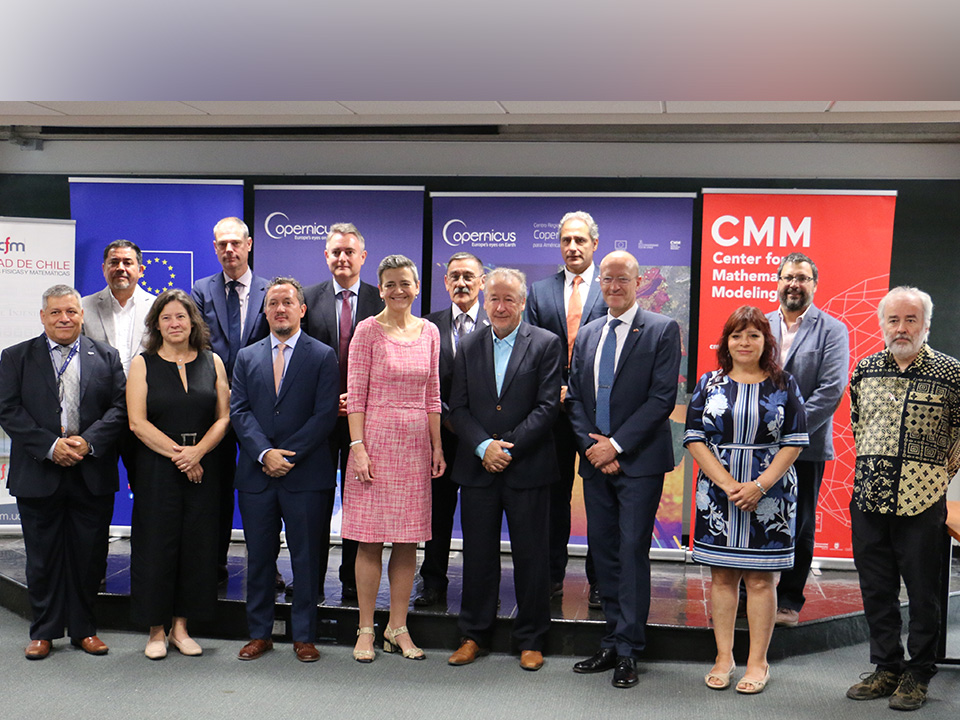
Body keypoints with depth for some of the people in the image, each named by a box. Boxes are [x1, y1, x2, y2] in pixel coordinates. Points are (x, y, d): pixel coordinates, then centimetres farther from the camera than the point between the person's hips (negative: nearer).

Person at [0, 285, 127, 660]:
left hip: (92, 475, 1)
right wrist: (50, 446, -15)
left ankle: (84, 628, 21)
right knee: (42, 556, 8)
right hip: (39, 474, 0)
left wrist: (88, 441, -14)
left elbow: (120, 407, 0)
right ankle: (44, 631, 22)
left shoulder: (106, 357, 8)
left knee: (89, 555, 7)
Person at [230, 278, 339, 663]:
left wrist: (288, 455, -12)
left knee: (306, 558, 4)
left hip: (305, 475, -3)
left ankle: (304, 636, 15)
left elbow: (325, 415, -6)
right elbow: (239, 410, 3)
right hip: (256, 474, 3)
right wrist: (264, 453, -12)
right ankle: (259, 634, 22)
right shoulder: (247, 357, 12)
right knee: (259, 556, 10)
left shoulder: (322, 356, 2)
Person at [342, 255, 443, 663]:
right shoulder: (368, 330, -3)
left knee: (408, 541, 7)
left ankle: (397, 628, 18)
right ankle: (366, 630, 12)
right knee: (370, 541, 1)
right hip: (377, 441, -4)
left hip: (416, 445, 4)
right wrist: (358, 446, -13)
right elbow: (355, 394, -5)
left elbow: (432, 395, 13)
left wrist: (437, 446, 8)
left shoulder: (429, 332, 9)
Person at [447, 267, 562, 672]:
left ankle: (531, 641, 18)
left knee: (530, 555, 5)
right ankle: (474, 635, 23)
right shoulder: (468, 347, 10)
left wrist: (508, 446, -14)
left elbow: (547, 406, -7)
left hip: (528, 469, -2)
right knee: (478, 554, 9)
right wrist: (484, 447, -11)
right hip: (476, 469, 3)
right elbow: (458, 408, 5)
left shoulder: (546, 344, 0)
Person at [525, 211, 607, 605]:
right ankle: (552, 575, 20)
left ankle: (599, 580, 14)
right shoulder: (540, 291, 10)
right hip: (554, 408, 3)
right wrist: (553, 390, -6)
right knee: (554, 495, 10)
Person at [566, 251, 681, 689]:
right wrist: (590, 445, -4)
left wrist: (616, 445, -13)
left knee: (633, 551, -4)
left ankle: (628, 651, 4)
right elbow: (574, 398, 12)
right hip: (595, 460, 5)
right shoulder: (587, 335, 15)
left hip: (639, 461, -5)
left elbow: (662, 397, -10)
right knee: (604, 552, 9)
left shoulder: (662, 331, -2)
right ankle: (612, 643, 19)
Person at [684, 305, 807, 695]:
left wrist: (759, 486, -13)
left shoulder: (784, 385, 4)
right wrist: (728, 484, -12)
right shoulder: (709, 384, 5)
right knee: (722, 575, 6)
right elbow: (696, 439, -1)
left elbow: (794, 443, -1)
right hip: (718, 496, 1)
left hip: (768, 498, -1)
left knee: (760, 578, 3)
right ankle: (723, 657, 17)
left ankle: (758, 662, 13)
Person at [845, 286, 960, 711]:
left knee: (922, 590, 4)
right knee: (875, 588, 11)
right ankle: (886, 667, 24)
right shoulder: (865, 370, 8)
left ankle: (918, 674, 18)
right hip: (868, 498, 4)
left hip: (921, 500, -4)